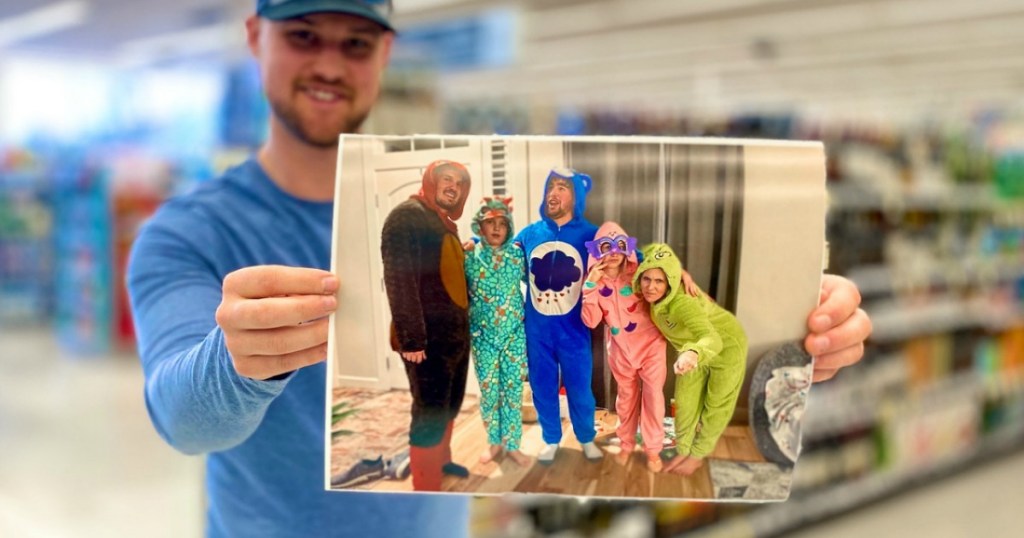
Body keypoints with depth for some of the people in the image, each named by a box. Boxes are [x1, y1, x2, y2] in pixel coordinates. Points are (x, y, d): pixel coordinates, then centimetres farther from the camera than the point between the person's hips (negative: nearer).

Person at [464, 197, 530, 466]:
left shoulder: (517, 254, -1)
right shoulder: (469, 256, -3)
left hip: (514, 333, 0)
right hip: (483, 335, 0)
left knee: (513, 389, 5)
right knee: (488, 390, 7)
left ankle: (512, 444, 17)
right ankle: (494, 442, 24)